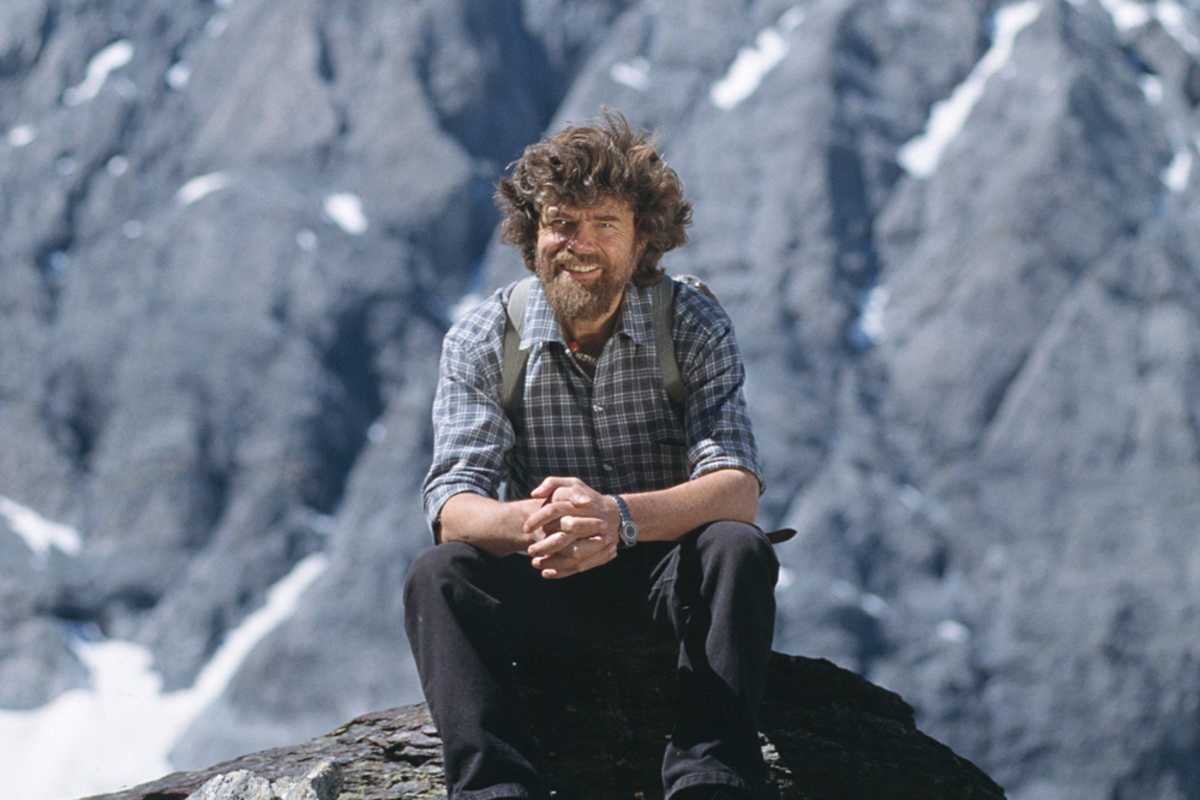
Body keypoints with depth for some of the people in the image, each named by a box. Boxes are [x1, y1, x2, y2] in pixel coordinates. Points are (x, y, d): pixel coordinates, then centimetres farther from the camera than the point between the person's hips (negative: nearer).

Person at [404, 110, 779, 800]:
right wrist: (531, 522, -42)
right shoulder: (482, 340, -7)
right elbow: (453, 508, -17)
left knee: (738, 549, -32)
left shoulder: (697, 326, -9)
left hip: (666, 566, -1)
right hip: (544, 580, 1)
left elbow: (738, 490, -21)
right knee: (439, 574, -27)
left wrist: (619, 515, -41)